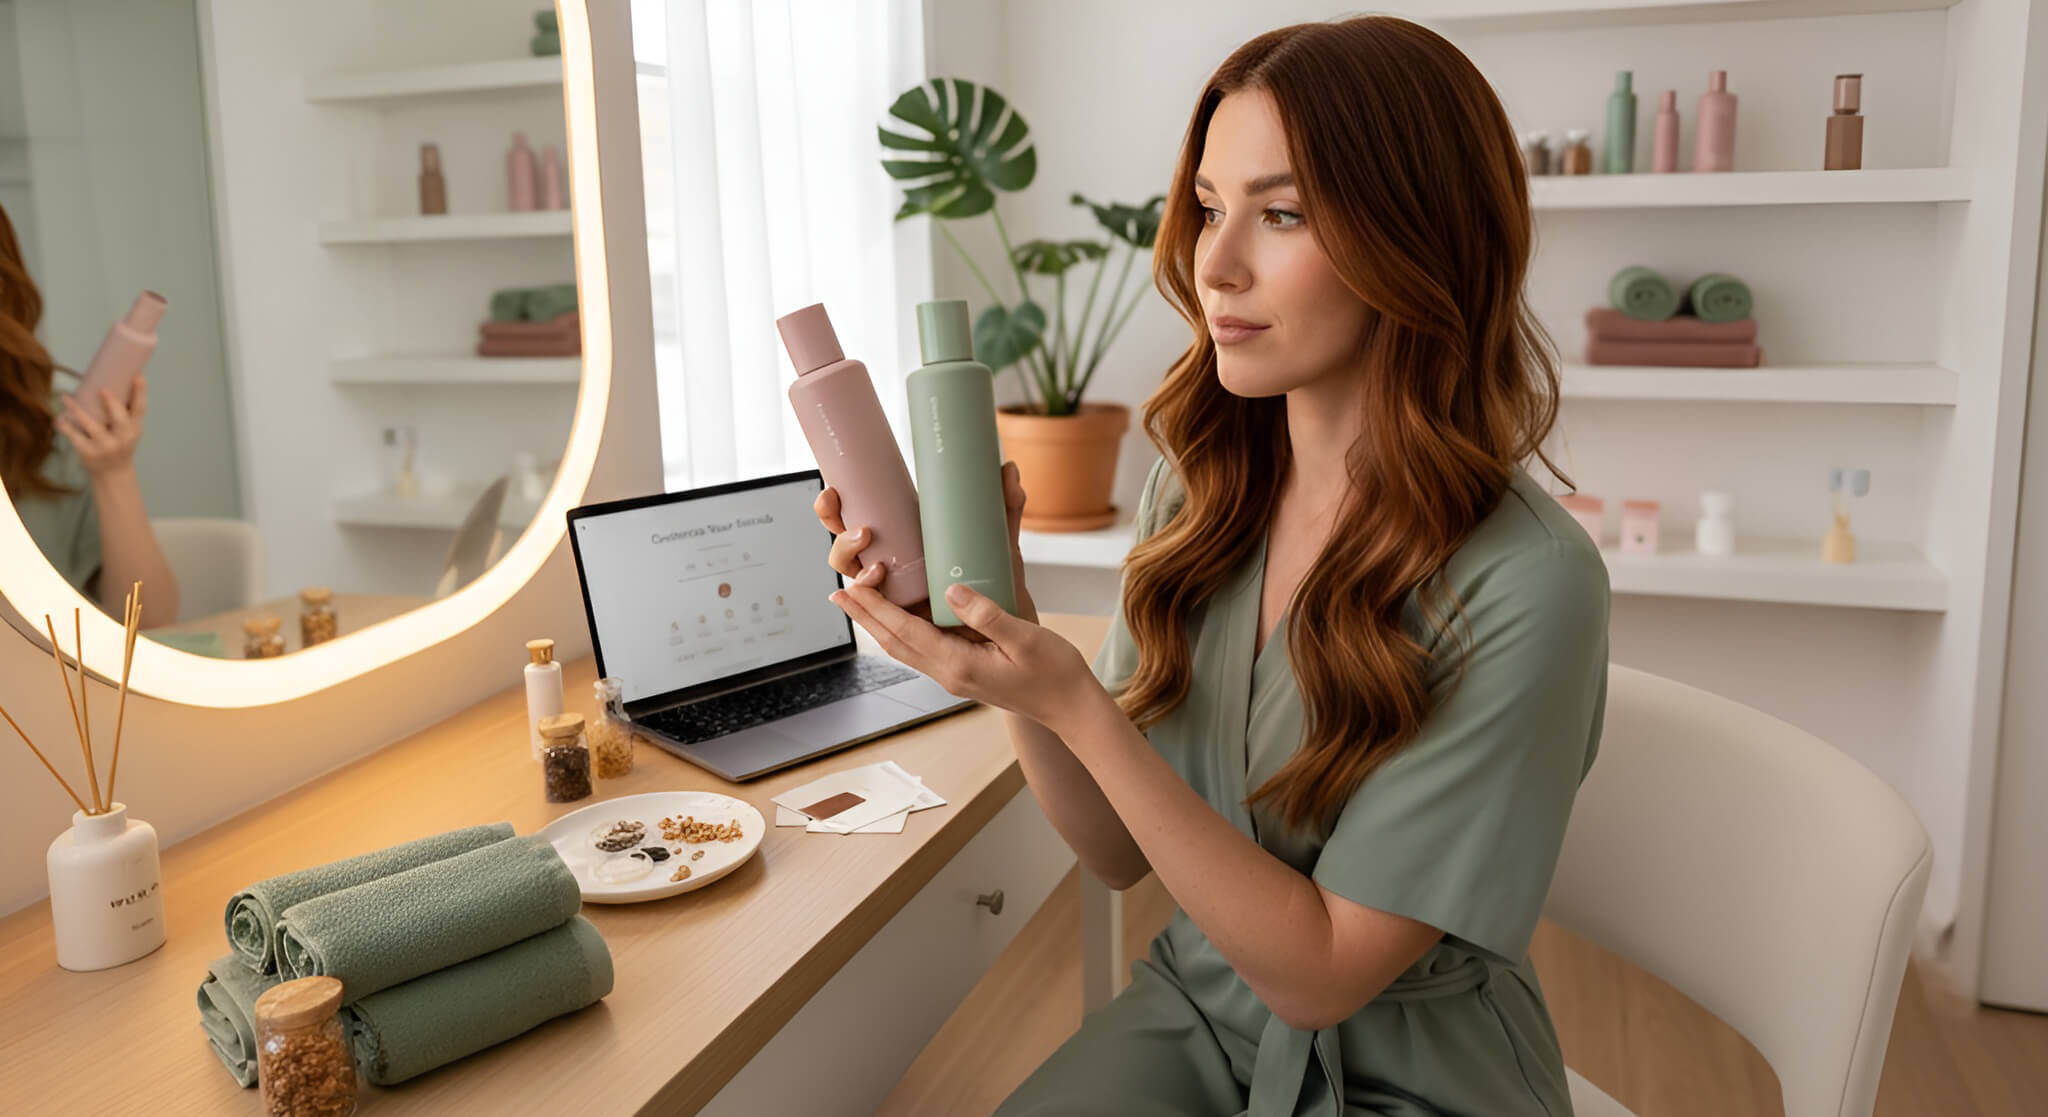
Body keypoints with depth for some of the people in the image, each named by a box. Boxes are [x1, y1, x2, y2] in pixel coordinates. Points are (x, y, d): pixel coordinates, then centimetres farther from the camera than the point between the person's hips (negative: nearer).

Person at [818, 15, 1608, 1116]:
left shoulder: (1523, 583, -23)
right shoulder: (1198, 488, -6)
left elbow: (1319, 974, -20)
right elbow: (1121, 852, -3)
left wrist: (1074, 706, -28)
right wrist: (1002, 618, -18)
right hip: (1194, 1006, 4)